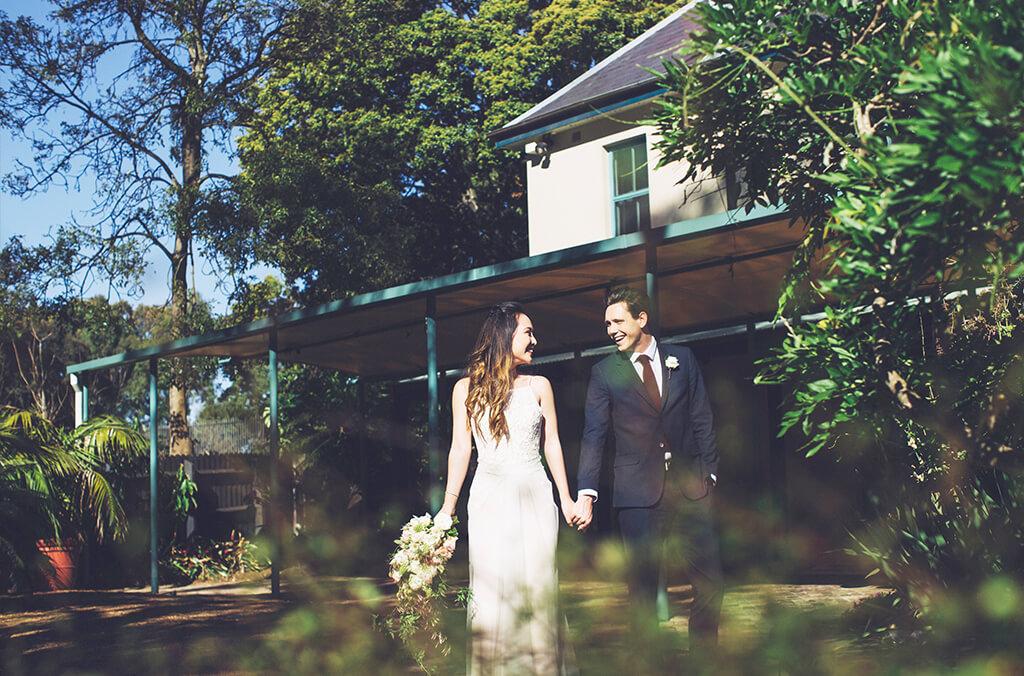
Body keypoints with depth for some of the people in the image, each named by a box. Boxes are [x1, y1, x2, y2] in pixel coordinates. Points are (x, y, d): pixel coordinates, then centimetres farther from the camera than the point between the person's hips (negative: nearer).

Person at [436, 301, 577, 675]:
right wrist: (448, 506, 1)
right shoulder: (467, 388, 3)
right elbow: (460, 449, 4)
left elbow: (552, 444, 10)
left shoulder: (539, 386, 6)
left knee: (536, 587, 0)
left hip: (534, 496, 1)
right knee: (491, 590, -1)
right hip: (489, 499, -1)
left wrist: (566, 499, 7)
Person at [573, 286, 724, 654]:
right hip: (638, 491, -1)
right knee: (642, 582, 1)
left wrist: (709, 471, 3)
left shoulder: (682, 359, 9)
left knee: (710, 580, 0)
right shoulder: (604, 372, 3)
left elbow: (702, 420, 10)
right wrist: (587, 493, -10)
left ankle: (703, 652, 14)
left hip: (689, 486, 2)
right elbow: (593, 435, -2)